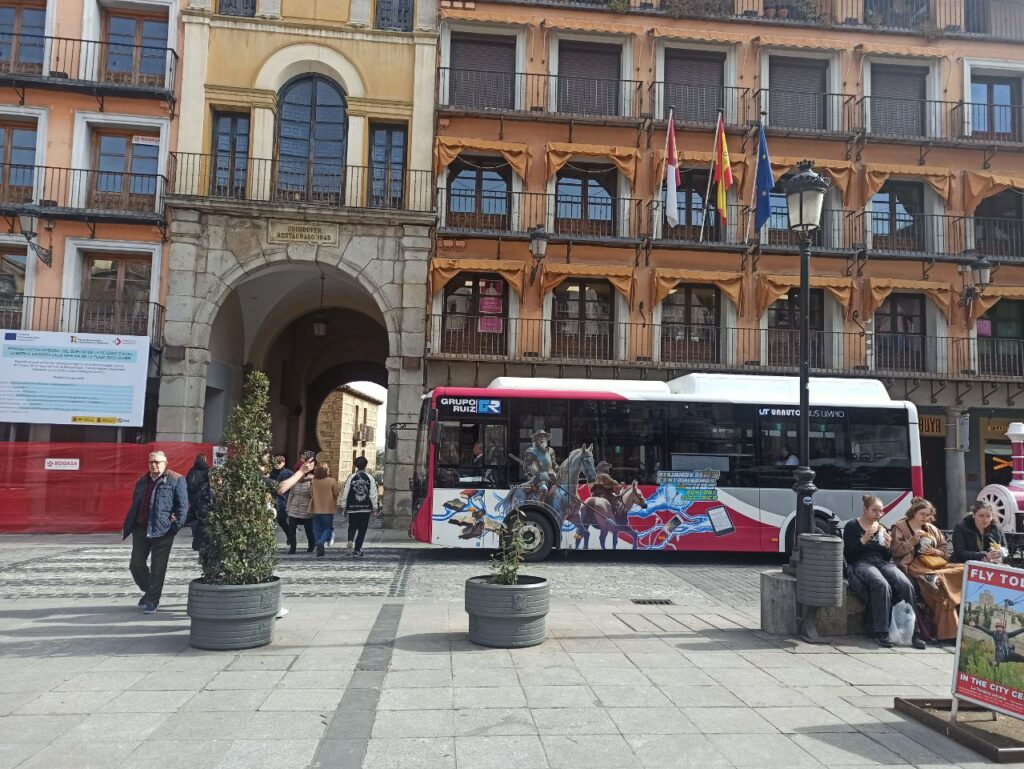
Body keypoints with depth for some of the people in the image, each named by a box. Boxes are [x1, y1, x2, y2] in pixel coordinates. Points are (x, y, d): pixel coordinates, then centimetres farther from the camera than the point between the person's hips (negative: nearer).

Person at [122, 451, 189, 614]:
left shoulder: (176, 480, -3)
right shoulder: (142, 481, 16)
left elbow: (182, 505, -7)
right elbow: (134, 505, 22)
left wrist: (177, 524, -15)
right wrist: (127, 527, 15)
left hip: (163, 531, -6)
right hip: (141, 529, 6)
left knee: (157, 568, 0)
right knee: (136, 564, 8)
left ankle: (152, 601, 11)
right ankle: (149, 591, 31)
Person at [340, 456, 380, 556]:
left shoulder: (351, 478, -2)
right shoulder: (370, 478, -3)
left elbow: (345, 493, 1)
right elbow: (373, 494, -3)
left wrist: (343, 506, 9)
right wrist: (374, 507, 5)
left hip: (352, 508, 1)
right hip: (366, 508, -1)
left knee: (352, 526, 16)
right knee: (362, 529, 7)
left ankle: (350, 540, -11)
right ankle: (357, 549, 7)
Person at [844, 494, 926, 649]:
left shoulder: (882, 528, 20)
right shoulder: (852, 526, 6)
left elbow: (888, 558, 19)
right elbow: (848, 555, -3)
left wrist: (887, 546, -1)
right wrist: (864, 540, -12)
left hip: (883, 563, 5)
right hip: (862, 563, -5)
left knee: (906, 585, -26)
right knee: (882, 585, -36)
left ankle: (910, 632, -24)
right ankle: (881, 633, -32)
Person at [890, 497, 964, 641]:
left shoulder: (931, 529, 24)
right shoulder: (900, 527, 8)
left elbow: (944, 549, 24)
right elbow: (896, 550, -2)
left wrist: (935, 551, 3)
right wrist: (913, 540, -10)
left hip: (935, 563, 6)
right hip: (914, 565, -6)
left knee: (962, 569, -24)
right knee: (940, 582, -34)